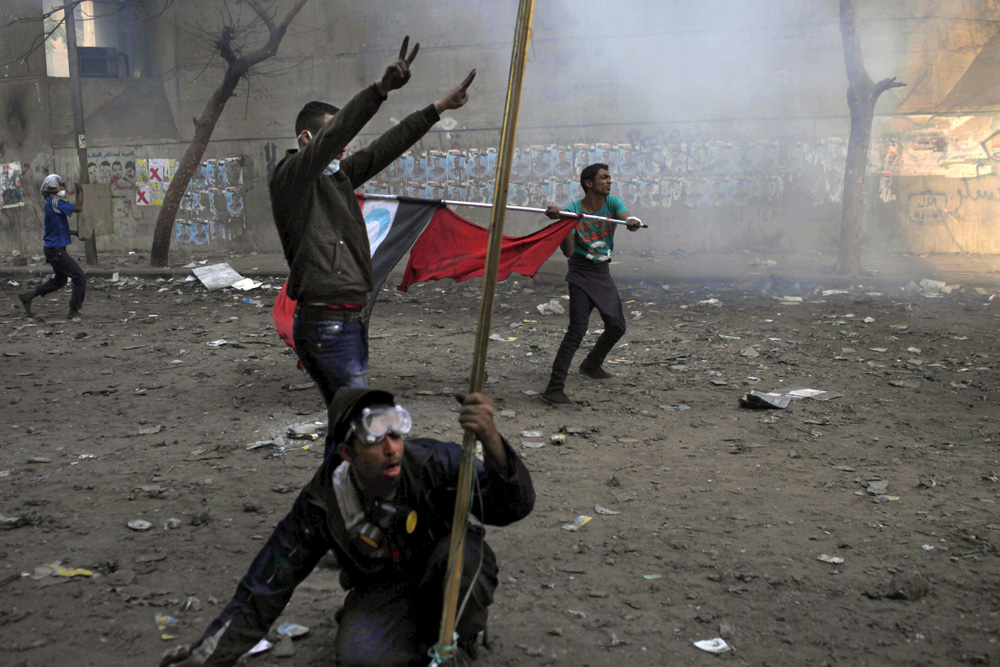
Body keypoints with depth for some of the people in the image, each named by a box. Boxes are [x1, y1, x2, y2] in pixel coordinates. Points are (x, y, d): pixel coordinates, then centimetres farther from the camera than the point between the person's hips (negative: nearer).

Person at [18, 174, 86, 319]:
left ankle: (27, 296, 26)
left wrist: (75, 232, 15)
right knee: (80, 277, -4)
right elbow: (78, 208, -24)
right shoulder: (55, 203, -17)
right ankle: (73, 311, 1)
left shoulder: (52, 204, 14)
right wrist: (80, 192, -10)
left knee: (59, 280, 23)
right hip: (57, 250, -10)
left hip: (54, 249, 10)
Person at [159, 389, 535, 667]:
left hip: (442, 582, 1)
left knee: (465, 552, -34)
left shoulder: (432, 461, -25)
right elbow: (267, 585, -12)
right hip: (382, 593, 0)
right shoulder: (324, 501, -20)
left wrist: (491, 442, -55)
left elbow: (514, 505, -33)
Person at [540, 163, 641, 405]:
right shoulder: (572, 210, -14)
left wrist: (632, 220, -46)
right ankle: (554, 388, -23)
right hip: (581, 274, -6)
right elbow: (568, 252, -22)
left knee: (617, 326, 14)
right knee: (577, 329, -20)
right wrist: (560, 220, -35)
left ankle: (591, 365, 41)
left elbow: (625, 216, -21)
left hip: (603, 273, 6)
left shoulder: (612, 203, -1)